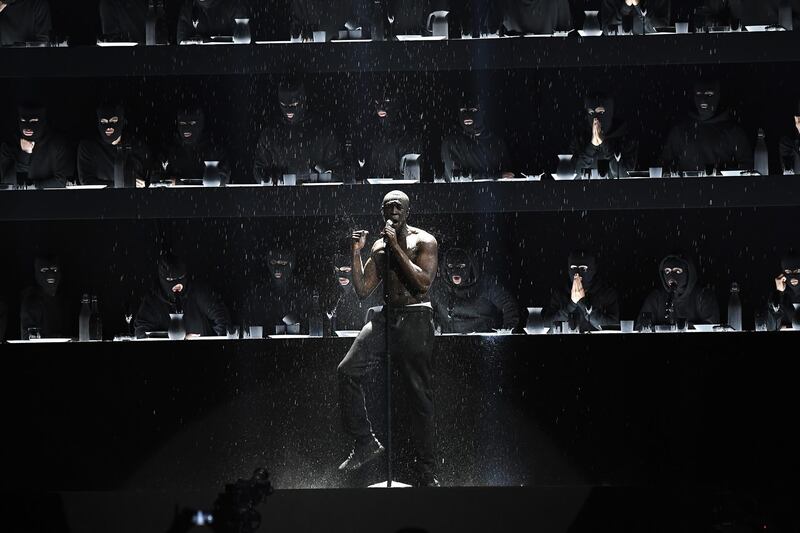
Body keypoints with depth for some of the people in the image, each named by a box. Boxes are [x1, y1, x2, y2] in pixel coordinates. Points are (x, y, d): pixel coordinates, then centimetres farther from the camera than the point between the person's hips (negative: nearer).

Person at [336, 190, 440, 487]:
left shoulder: (423, 242, -2)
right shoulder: (379, 247, 15)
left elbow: (424, 281, -17)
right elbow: (362, 290, 12)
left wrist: (397, 246, -16)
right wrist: (356, 253, 1)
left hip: (415, 320, -5)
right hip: (385, 317, 5)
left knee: (420, 395, -3)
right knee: (347, 371, -14)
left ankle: (427, 472, 4)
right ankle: (365, 442, -4)